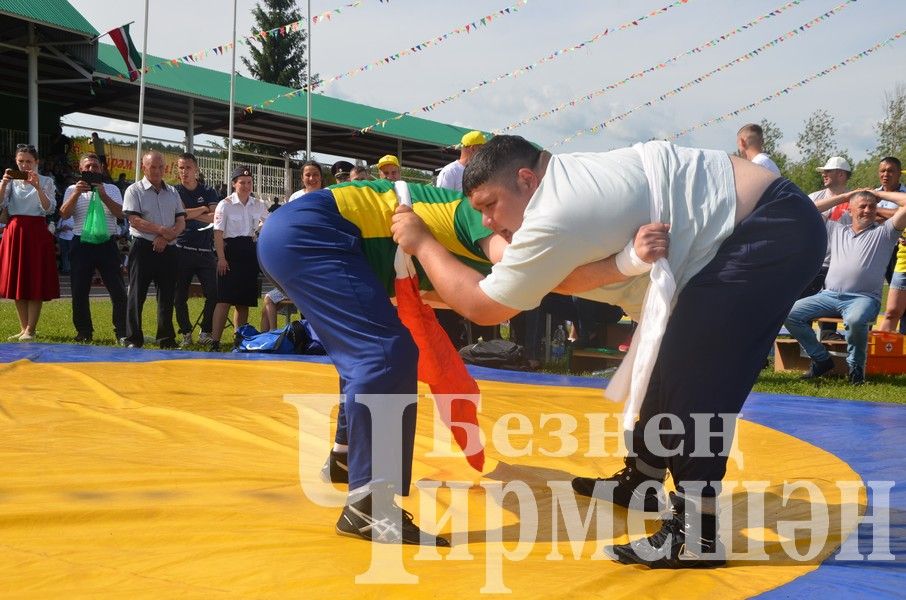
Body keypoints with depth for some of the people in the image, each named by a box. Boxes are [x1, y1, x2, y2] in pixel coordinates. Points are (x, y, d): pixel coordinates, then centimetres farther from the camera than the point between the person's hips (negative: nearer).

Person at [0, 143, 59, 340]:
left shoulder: (46, 182, 2)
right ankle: (23, 328, 15)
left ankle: (30, 330, 0)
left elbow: (49, 209, -11)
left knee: (36, 282, -4)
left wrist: (37, 187, -22)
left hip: (37, 233, -3)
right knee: (16, 281, 6)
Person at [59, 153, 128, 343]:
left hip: (107, 243, 0)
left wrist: (102, 195, -15)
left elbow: (120, 213, -3)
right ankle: (84, 332, 14)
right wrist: (77, 193, -17)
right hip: (82, 244, 0)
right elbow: (64, 213, -4)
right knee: (79, 291, 3)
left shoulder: (111, 189, 12)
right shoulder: (73, 190, 11)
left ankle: (122, 332, 3)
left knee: (118, 290, -3)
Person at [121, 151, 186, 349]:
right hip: (143, 248, -4)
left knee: (167, 295, 7)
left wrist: (165, 238, -10)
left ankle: (166, 338, 15)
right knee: (137, 294, -2)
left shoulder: (172, 192, 14)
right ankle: (133, 339, 2)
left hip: (168, 250, 4)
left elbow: (181, 222, 7)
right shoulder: (135, 190, 1)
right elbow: (135, 221, -11)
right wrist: (162, 230, -15)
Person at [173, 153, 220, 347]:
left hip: (205, 251, 1)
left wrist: (189, 213, -8)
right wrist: (203, 209, -2)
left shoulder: (208, 192, 12)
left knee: (213, 293, -6)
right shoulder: (174, 192, 7)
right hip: (182, 249, -1)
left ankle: (206, 332, 7)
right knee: (180, 296, 0)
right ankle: (185, 333, 12)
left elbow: (215, 217, -5)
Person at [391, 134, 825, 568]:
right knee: (670, 363, 17)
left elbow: (480, 306, -10)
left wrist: (420, 242, -1)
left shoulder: (557, 216, -21)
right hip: (767, 222, 11)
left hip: (775, 230, -11)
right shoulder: (567, 177, 7)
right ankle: (642, 479, 32)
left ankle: (696, 535, -10)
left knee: (692, 375, -14)